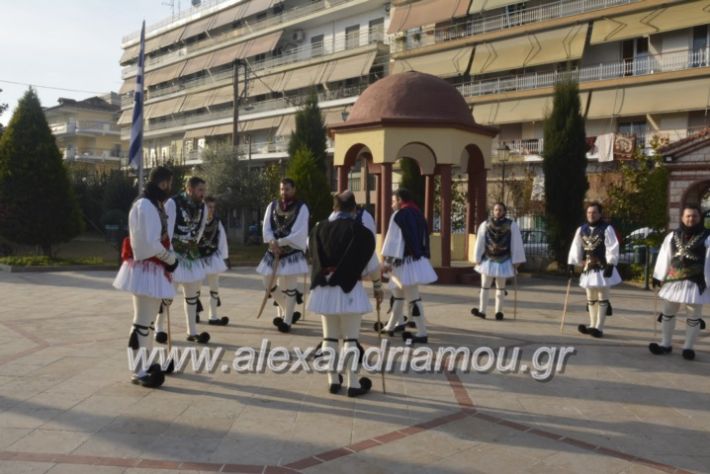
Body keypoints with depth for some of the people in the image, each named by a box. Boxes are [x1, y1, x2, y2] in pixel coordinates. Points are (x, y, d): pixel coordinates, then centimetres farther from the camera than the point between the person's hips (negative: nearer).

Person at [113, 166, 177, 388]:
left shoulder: (155, 204, 14)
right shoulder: (145, 205, -17)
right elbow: (150, 243, -22)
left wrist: (167, 259, 2)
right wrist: (171, 259, -9)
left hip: (153, 267, 10)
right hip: (145, 268, -10)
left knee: (147, 319, 17)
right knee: (142, 321, -4)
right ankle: (138, 372, 4)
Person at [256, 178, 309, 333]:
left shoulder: (301, 208, -6)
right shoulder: (272, 206, 8)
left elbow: (298, 232, -13)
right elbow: (266, 228, 2)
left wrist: (279, 242, -16)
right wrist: (272, 242, -16)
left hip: (292, 252, -5)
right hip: (274, 251, 5)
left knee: (289, 288, -2)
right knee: (269, 284, 9)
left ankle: (287, 320, 11)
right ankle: (287, 312, 30)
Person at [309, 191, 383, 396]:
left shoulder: (319, 229, 2)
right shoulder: (360, 231, -10)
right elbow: (371, 264, -4)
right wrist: (377, 285, 11)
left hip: (323, 289, 4)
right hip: (350, 289, -4)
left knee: (329, 338, 14)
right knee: (350, 339, 4)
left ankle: (333, 381, 21)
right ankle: (353, 384, 8)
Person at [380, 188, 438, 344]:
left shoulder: (399, 215, -11)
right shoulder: (418, 214, 13)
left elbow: (394, 239, -14)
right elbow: (424, 238, 15)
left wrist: (387, 261, -10)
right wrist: (422, 257, 18)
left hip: (405, 261, -9)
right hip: (417, 260, 9)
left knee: (412, 297, -6)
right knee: (398, 294, 20)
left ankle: (422, 333, -3)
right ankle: (392, 326, 32)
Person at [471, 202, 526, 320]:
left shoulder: (512, 226, -7)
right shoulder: (485, 225, -3)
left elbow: (516, 244, -7)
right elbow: (480, 243, 1)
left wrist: (516, 262, -9)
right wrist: (477, 259, -1)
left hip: (503, 261, -1)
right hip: (488, 260, 1)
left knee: (501, 287, 8)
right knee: (485, 286, 1)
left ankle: (499, 311, 14)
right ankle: (482, 311, 4)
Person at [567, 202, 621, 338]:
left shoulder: (607, 229, -8)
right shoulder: (581, 229, 7)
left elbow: (612, 249, -13)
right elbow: (576, 247, 7)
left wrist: (610, 265, -20)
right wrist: (571, 264, 1)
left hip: (602, 269, -6)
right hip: (587, 269, 6)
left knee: (602, 298, 0)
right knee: (591, 298, 13)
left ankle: (599, 328, 2)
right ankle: (592, 326, 22)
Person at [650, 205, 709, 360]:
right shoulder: (672, 236, 6)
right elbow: (664, 257, 9)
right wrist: (658, 276, 9)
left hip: (695, 283, -4)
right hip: (673, 281, 4)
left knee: (693, 317, 8)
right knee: (667, 314, 13)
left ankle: (688, 347, 21)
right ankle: (665, 344, 26)